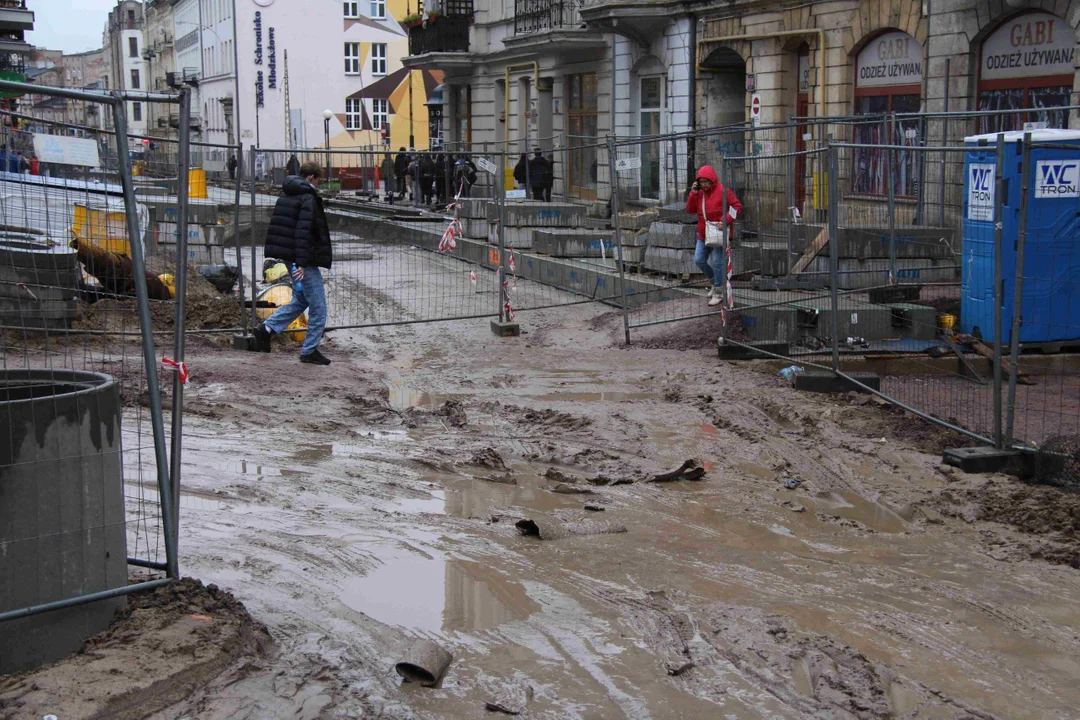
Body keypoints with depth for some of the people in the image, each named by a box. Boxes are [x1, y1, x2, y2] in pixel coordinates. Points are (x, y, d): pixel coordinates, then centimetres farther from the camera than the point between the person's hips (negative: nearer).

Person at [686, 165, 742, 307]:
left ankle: (718, 293, 6)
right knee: (699, 260, 6)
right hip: (703, 234, 7)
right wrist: (693, 194, -8)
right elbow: (690, 210, 4)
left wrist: (726, 220, -23)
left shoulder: (723, 191, -12)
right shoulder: (699, 193, 7)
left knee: (717, 262, -5)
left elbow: (737, 206, -12)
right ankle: (714, 282, 30)